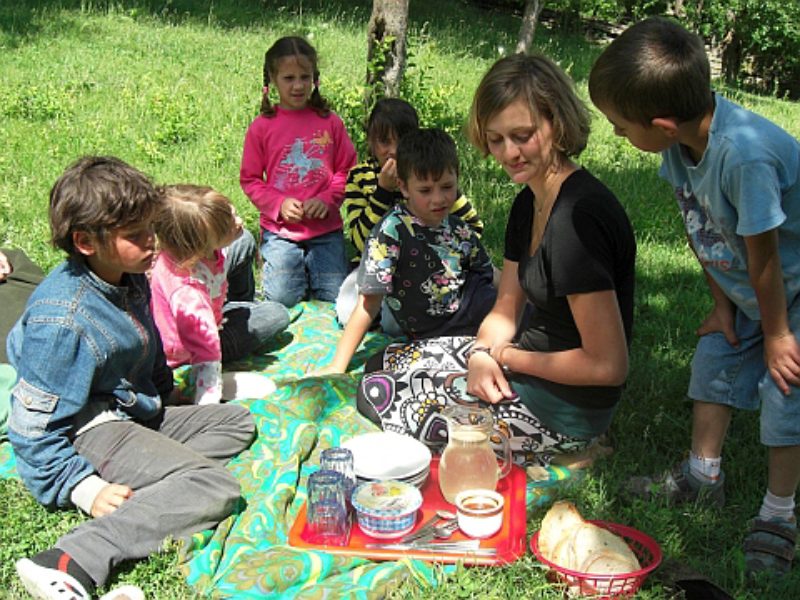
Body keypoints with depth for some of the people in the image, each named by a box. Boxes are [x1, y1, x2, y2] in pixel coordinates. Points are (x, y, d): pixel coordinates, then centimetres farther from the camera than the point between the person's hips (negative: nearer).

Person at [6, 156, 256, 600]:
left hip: (137, 413, 10)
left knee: (238, 421, 14)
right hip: (91, 430, -10)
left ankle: (146, 493, -11)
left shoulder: (131, 279, 1)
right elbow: (33, 424, -20)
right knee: (217, 488, -24)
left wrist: (161, 396, 24)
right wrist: (86, 489, -22)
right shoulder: (63, 320, -25)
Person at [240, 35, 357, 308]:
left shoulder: (330, 122, 2)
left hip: (325, 228, 1)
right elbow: (249, 179, 3)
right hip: (280, 230, -1)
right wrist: (279, 204, -12)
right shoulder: (261, 127, 0)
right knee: (283, 297, -8)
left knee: (337, 296, -3)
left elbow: (347, 170, 6)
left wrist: (327, 199, -11)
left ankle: (310, 273, 28)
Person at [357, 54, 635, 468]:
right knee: (390, 360, 15)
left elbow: (608, 365, -26)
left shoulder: (578, 217, -26)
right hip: (529, 367, 10)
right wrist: (482, 355, -14)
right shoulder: (529, 203, 5)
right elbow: (506, 310, 9)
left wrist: (505, 357, -14)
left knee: (378, 395, -2)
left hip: (564, 414, -10)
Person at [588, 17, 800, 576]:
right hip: (747, 284, 8)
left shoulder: (744, 154, -41)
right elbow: (699, 226, -4)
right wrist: (722, 301, 2)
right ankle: (703, 477, 30)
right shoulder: (682, 137, -17)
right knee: (714, 357, 12)